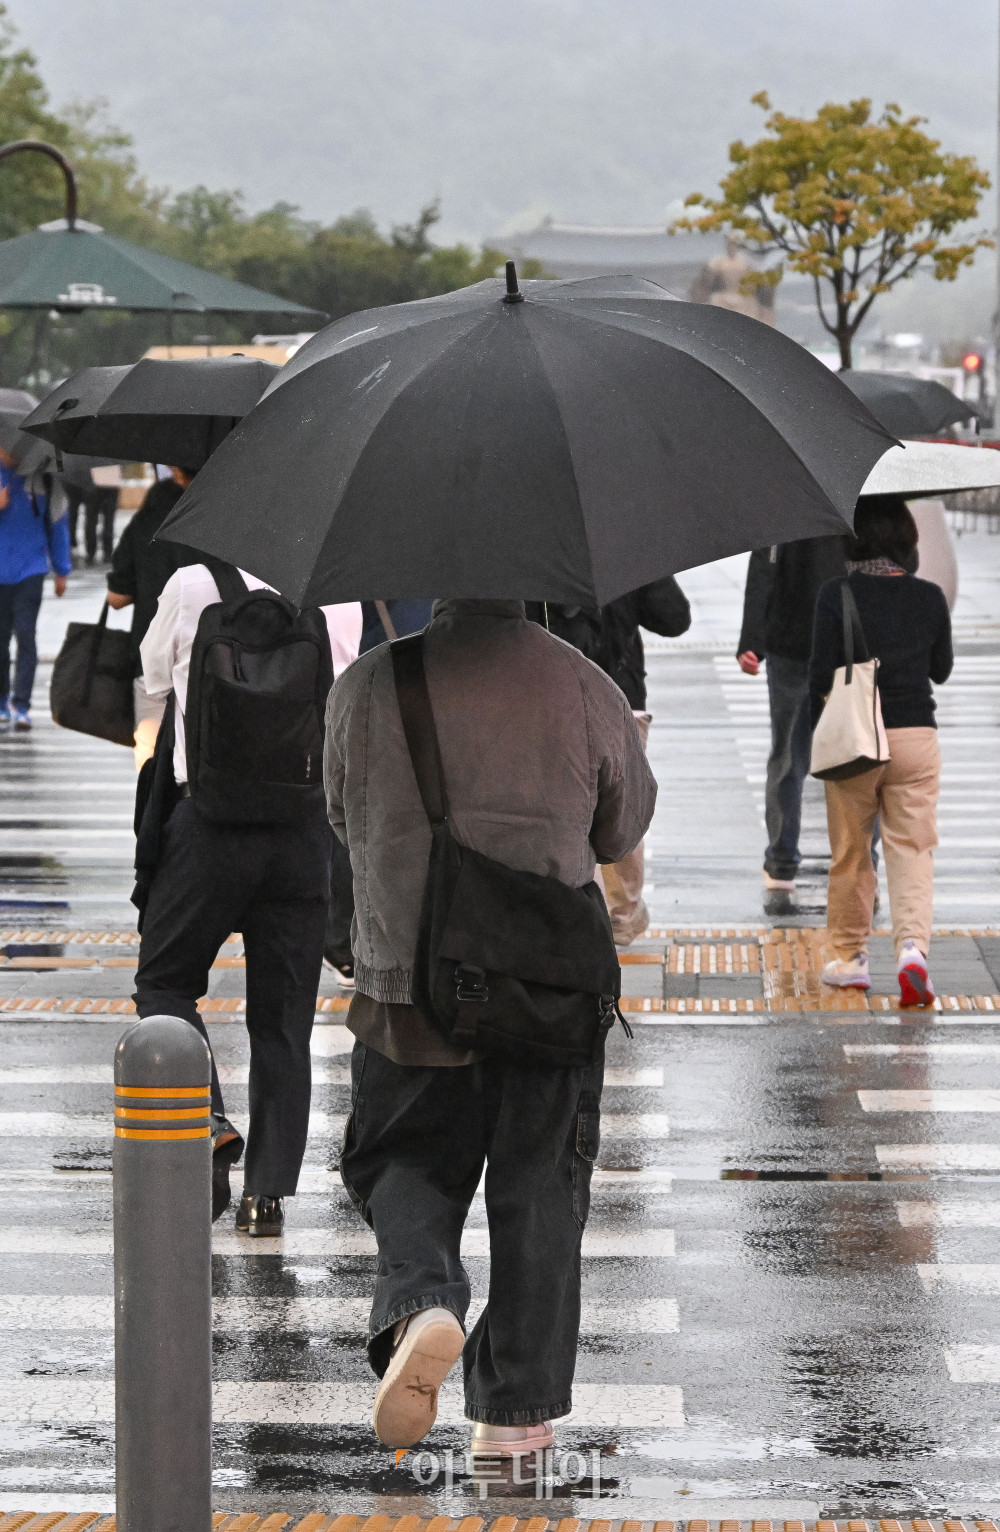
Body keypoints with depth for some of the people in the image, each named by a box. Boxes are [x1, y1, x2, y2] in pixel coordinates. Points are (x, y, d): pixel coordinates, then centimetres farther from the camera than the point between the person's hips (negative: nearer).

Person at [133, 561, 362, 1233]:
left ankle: (207, 1118, -7)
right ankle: (270, 1189, 7)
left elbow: (156, 674, 13)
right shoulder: (340, 595, 2)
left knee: (166, 981, 14)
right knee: (283, 1012, 9)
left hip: (215, 816, -3)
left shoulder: (194, 586, -5)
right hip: (309, 821, 3)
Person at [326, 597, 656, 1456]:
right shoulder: (583, 687, -6)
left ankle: (421, 1301, -12)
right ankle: (517, 1404, 14)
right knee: (539, 1188, 11)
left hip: (406, 973, 0)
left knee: (406, 1159, 17)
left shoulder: (367, 686, -5)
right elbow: (624, 830, 8)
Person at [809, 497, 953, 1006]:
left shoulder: (835, 595, -8)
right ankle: (912, 946, -16)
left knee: (850, 854, 12)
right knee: (912, 849, 4)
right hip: (916, 736, 1)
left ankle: (849, 958, 20)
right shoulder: (929, 598, 0)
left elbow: (821, 674, -7)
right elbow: (942, 671, 11)